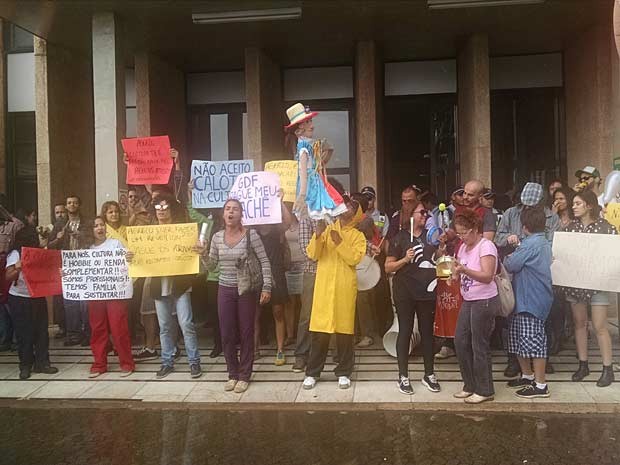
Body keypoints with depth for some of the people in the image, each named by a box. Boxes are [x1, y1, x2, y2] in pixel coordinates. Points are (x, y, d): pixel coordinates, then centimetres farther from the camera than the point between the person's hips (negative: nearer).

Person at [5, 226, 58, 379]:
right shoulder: (15, 254, -5)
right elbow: (8, 277, -11)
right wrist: (17, 269, -31)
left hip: (38, 297, 4)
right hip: (19, 299, -4)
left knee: (41, 331, 6)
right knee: (23, 334, 3)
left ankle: (42, 363, 16)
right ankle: (25, 366, 14)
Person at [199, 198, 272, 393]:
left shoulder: (251, 235, -10)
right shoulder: (217, 237, 3)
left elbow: (264, 262, -8)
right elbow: (212, 266, 10)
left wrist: (266, 287, -13)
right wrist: (203, 254, -9)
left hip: (246, 290, -3)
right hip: (225, 290, 4)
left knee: (246, 333, 5)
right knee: (227, 335, 7)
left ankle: (244, 375, 18)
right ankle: (233, 374, 24)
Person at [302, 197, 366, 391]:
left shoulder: (358, 236, 7)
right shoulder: (326, 229, 11)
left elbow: (355, 258, -9)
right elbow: (313, 255, 0)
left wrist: (339, 242, -16)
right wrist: (318, 235, -14)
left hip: (345, 287, -1)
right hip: (324, 285, 1)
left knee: (344, 328, 3)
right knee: (320, 329, 1)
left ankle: (344, 372, 15)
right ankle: (312, 372, 11)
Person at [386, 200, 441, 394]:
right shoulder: (400, 237, -4)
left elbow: (437, 259, 23)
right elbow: (388, 267, -4)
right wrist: (405, 259, -19)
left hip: (427, 291, 4)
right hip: (405, 293, -4)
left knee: (427, 331, 10)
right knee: (405, 332, 4)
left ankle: (429, 374, 22)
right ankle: (403, 376, 12)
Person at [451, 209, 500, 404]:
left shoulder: (486, 246, -15)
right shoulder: (464, 247, 11)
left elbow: (487, 276, -26)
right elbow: (459, 272, 19)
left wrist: (465, 270, -40)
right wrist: (456, 275, -4)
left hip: (484, 302, -8)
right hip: (468, 301, 9)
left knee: (479, 346, -1)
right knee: (460, 342, 9)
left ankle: (484, 391, 14)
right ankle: (471, 385, 24)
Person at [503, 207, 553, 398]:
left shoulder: (530, 244, -19)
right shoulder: (544, 242, 14)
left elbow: (511, 265, -17)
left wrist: (508, 259, 2)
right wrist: (514, 258, 2)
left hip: (531, 301, -11)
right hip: (525, 299, 11)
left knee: (533, 341, -4)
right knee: (518, 339, 18)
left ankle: (540, 385, 4)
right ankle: (527, 375, 30)